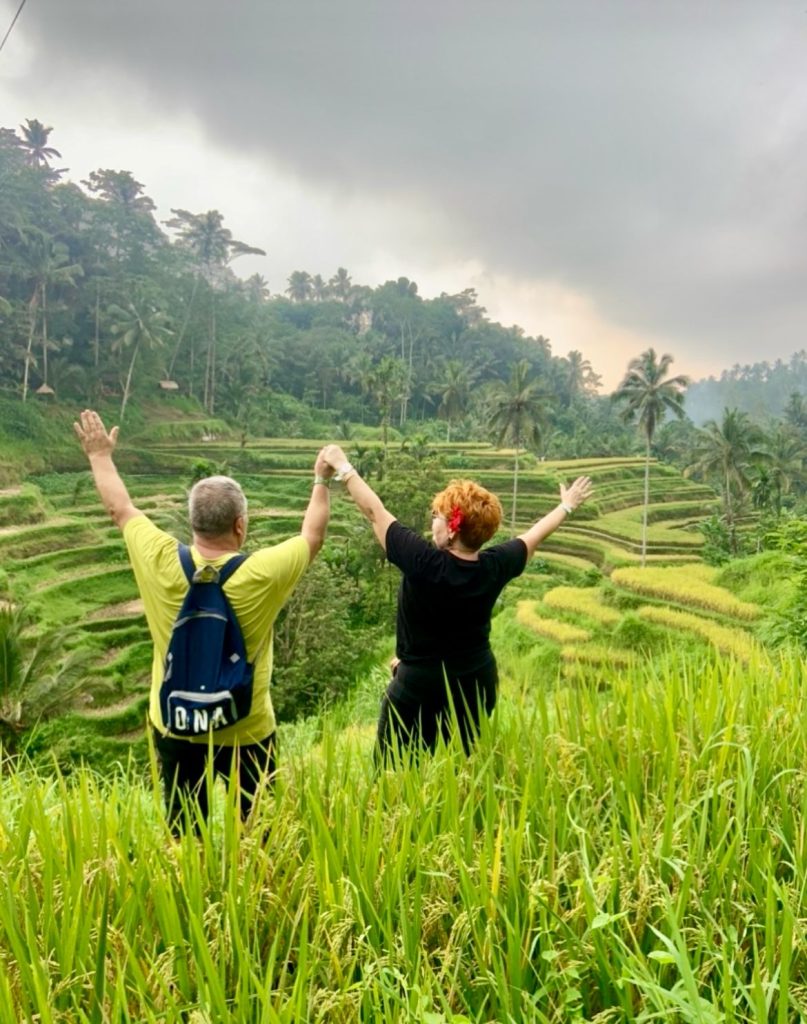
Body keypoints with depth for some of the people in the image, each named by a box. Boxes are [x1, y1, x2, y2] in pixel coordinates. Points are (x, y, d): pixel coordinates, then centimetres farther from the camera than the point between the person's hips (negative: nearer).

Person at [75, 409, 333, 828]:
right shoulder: (260, 574, -21)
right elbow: (312, 538, -2)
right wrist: (322, 481, 13)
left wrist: (100, 455, 19)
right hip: (246, 733, -2)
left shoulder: (162, 562, -15)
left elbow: (121, 510, 3)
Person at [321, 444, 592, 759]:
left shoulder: (423, 563, -23)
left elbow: (374, 512, -14)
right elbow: (534, 535, 9)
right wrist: (567, 505, 27)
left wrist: (343, 468, -1)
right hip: (478, 683, 6)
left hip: (419, 687, -5)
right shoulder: (495, 566, -9)